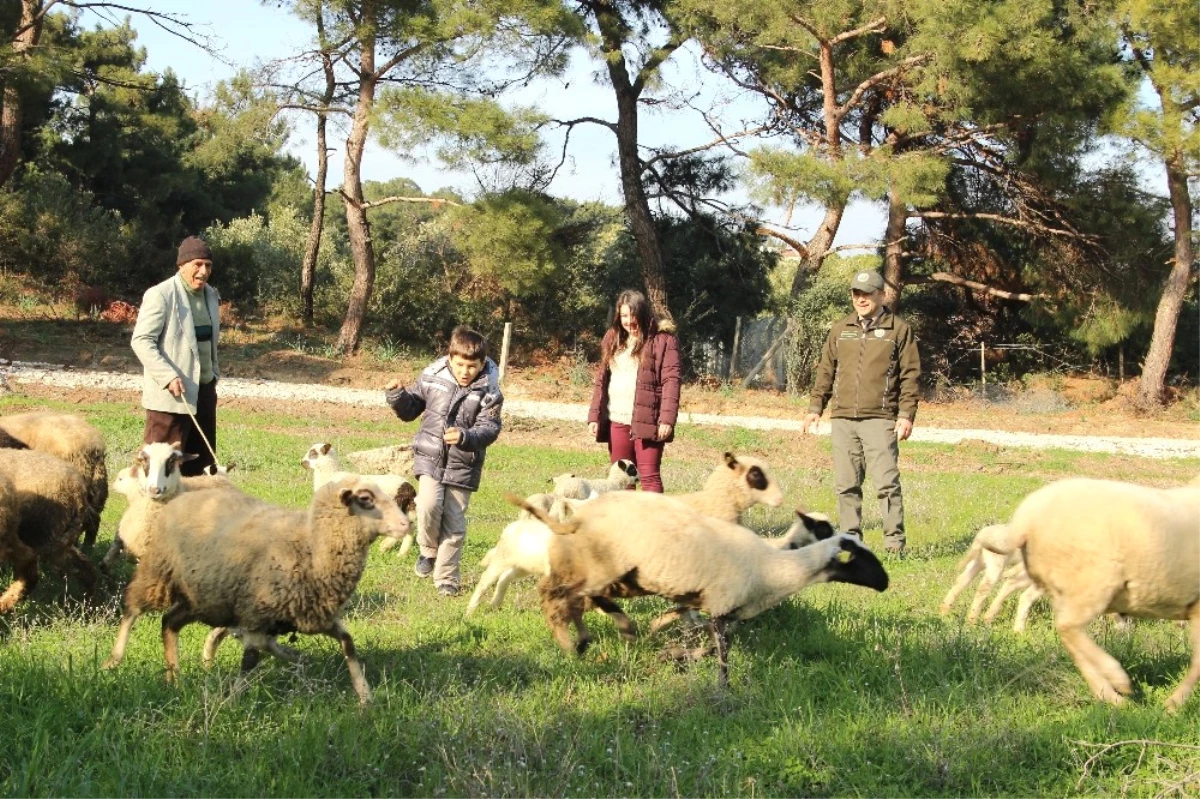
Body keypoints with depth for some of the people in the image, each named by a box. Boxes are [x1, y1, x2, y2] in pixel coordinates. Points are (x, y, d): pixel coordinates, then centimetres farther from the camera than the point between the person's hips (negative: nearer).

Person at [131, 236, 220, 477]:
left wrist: (213, 373, 16)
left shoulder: (211, 295, 13)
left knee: (201, 464, 9)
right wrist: (168, 377, -22)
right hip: (171, 394, -8)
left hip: (204, 390, 8)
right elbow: (141, 341, -14)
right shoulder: (160, 295, -11)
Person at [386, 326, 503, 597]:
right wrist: (398, 395, -10)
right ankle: (429, 550, 8)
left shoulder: (489, 392, -7)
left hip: (463, 465, -1)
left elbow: (489, 429, -13)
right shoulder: (432, 377, -1)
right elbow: (411, 409, 11)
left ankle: (446, 578, 17)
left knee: (454, 523, 3)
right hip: (430, 458, 1)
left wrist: (465, 437, -32)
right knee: (428, 506, -21)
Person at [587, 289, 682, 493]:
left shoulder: (663, 339, -4)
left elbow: (671, 380, -10)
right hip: (616, 421, 6)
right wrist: (594, 415, 8)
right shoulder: (612, 339, 13)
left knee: (649, 476, -6)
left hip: (647, 420, -6)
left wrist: (667, 419, -19)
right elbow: (601, 379, 15)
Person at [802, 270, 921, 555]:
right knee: (845, 485, 6)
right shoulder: (840, 329, 15)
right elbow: (826, 371, 19)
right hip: (843, 419, 4)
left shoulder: (899, 330, 3)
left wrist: (906, 415, -7)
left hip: (880, 419, -4)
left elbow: (910, 375, 1)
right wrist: (815, 407, 11)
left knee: (886, 483, -9)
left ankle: (895, 543, -5)